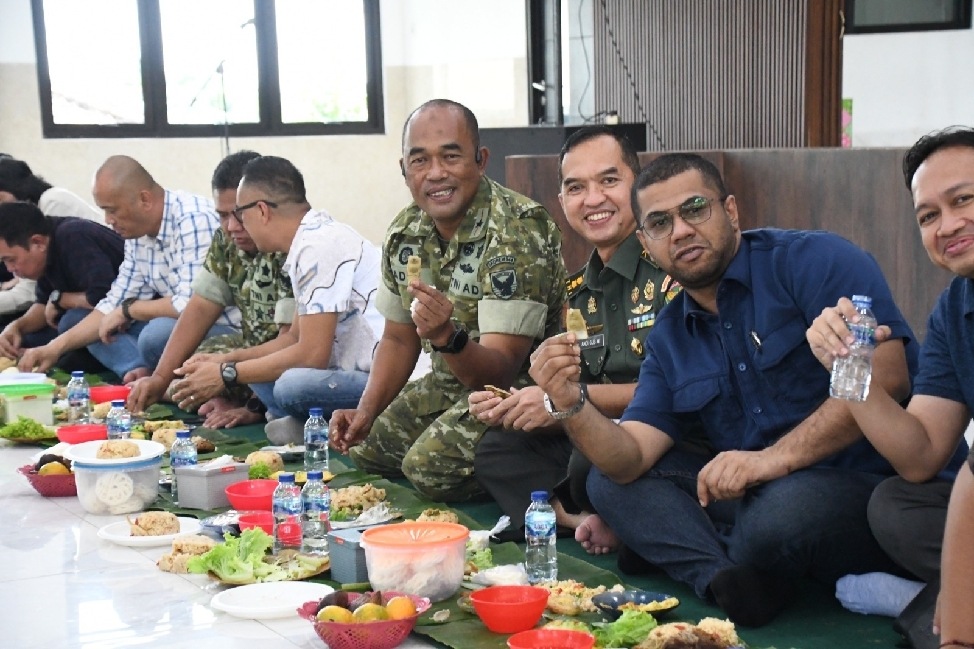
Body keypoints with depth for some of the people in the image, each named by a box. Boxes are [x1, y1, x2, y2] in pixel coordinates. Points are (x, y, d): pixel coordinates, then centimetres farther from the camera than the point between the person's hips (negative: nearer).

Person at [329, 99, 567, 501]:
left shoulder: (519, 231, -25)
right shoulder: (405, 232, -2)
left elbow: (502, 369, -28)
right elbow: (398, 339, 12)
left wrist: (448, 338, -48)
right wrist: (365, 413, -2)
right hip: (451, 384, 8)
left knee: (430, 464, -26)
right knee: (364, 448, 7)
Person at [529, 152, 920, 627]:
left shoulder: (814, 261, -8)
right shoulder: (669, 339, 12)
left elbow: (887, 375, -21)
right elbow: (630, 458, 3)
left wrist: (775, 457, -25)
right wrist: (572, 405, -17)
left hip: (864, 485, -7)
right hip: (752, 496, 7)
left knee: (779, 513, -38)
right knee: (609, 480, -1)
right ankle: (728, 577, -21)